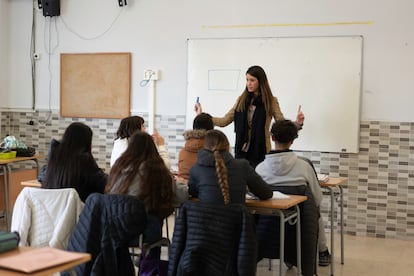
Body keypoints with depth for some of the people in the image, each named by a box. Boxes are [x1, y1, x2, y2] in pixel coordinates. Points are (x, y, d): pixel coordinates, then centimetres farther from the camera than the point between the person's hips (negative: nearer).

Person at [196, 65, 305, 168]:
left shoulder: (271, 101, -1)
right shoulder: (241, 100, 8)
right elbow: (224, 121, 10)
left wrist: (297, 123, -25)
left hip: (260, 151, -3)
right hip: (242, 150, 3)